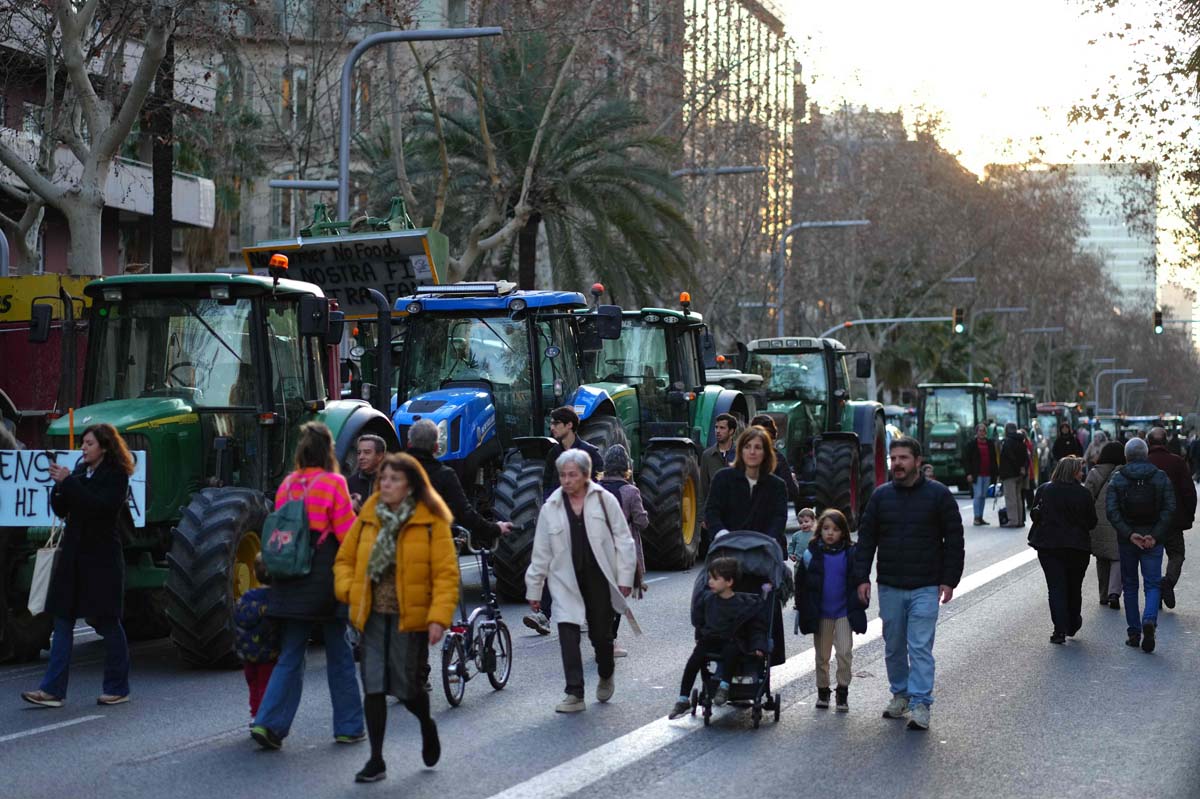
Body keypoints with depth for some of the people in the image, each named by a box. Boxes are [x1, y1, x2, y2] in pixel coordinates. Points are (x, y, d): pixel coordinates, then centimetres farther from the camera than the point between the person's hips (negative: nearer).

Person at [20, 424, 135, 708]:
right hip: (73, 555, 6)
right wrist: (59, 485, -7)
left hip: (102, 558, -6)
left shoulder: (116, 476, -7)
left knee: (108, 622, 2)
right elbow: (61, 510, 12)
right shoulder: (80, 470, 12)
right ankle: (53, 690, -1)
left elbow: (101, 506, -22)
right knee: (63, 623, 1)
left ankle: (118, 689, 13)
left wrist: (68, 482, -21)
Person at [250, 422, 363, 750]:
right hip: (327, 577, -4)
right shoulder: (333, 483, -9)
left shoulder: (286, 485, 6)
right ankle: (348, 727, 15)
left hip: (290, 583, 4)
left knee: (289, 656, 9)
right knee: (339, 655, 8)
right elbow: (346, 532, -10)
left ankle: (268, 723, -4)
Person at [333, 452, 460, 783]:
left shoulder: (431, 522, -7)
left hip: (411, 617, -3)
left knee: (408, 687, 3)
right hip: (373, 616, 4)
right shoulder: (367, 518, 6)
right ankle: (376, 760, 8)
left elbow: (446, 573, -11)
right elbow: (344, 559, 14)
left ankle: (427, 725, 38)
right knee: (373, 687, 0)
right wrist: (349, 590, -5)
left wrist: (439, 618, -19)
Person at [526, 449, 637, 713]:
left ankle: (606, 677, 39)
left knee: (601, 634, 10)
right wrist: (534, 590, 9)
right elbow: (541, 553, 8)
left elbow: (623, 540, 1)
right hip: (566, 582, 1)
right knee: (568, 633, -12)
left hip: (599, 579, -1)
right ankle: (574, 694, -7)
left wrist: (625, 577, -3)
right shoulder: (551, 508, 3)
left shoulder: (605, 500, -1)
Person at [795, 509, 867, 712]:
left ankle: (843, 692, 2)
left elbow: (859, 581, 4)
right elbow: (801, 584, 3)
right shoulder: (812, 554, -2)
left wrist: (857, 609, -1)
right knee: (821, 655, 10)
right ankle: (822, 691, 24)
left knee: (845, 652, -10)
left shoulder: (851, 553, -3)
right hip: (821, 614, 1)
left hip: (844, 613, -1)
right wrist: (804, 610, 0)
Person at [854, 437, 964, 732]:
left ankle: (920, 704, -6)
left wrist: (949, 580, -5)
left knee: (920, 647, -8)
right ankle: (900, 694, 27)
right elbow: (866, 539, 9)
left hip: (925, 587, -3)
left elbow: (954, 539, 1)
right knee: (893, 647, 12)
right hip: (889, 586, 4)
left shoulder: (938, 495, -1)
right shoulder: (880, 496, 7)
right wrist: (862, 578, 2)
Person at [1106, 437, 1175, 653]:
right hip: (1153, 539, 0)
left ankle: (1134, 632, 13)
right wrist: (1155, 536, -12)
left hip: (1126, 538, 0)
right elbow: (1169, 509, -8)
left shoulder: (1117, 478, -1)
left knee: (1130, 585, 13)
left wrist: (1129, 534, -15)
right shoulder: (1161, 477, 1)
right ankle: (1149, 620, -22)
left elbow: (1111, 511, -12)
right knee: (1152, 584, 4)